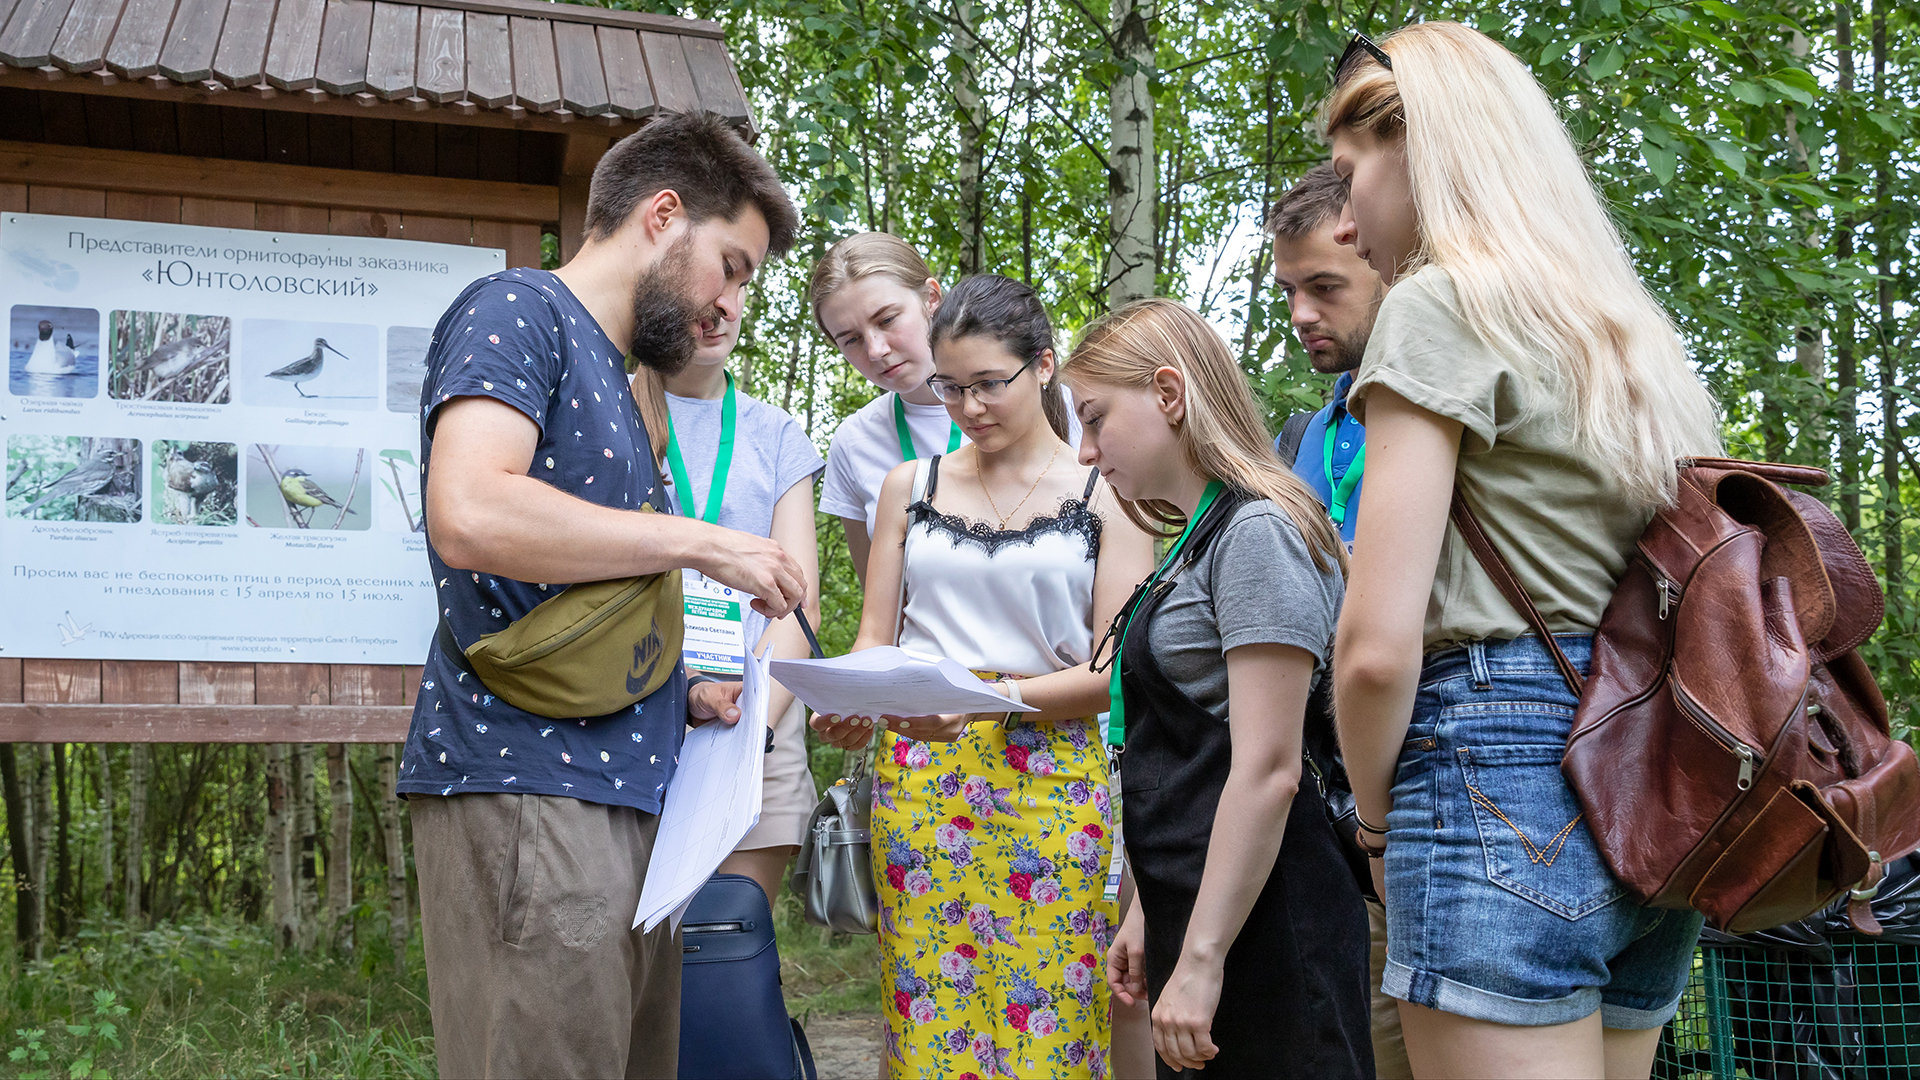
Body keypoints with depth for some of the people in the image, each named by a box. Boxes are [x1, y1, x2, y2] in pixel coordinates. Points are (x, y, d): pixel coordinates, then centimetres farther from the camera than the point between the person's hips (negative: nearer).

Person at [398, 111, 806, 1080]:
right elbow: (468, 513, -22)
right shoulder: (518, 309, -3)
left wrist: (680, 698, 12)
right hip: (524, 788, -9)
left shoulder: (609, 377, 25)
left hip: (623, 799, 9)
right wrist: (703, 543, -14)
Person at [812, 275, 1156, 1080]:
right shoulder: (911, 486, 14)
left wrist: (995, 695, -16)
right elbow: (874, 637, 14)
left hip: (1051, 785, -2)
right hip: (920, 775, 2)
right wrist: (850, 704, -8)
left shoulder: (1106, 495, 5)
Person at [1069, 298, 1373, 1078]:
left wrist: (1201, 959, -20)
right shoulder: (1197, 544, 15)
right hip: (1199, 912, 9)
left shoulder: (1256, 532, -13)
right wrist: (1147, 915, 18)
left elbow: (1267, 772, -20)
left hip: (1256, 932, -9)